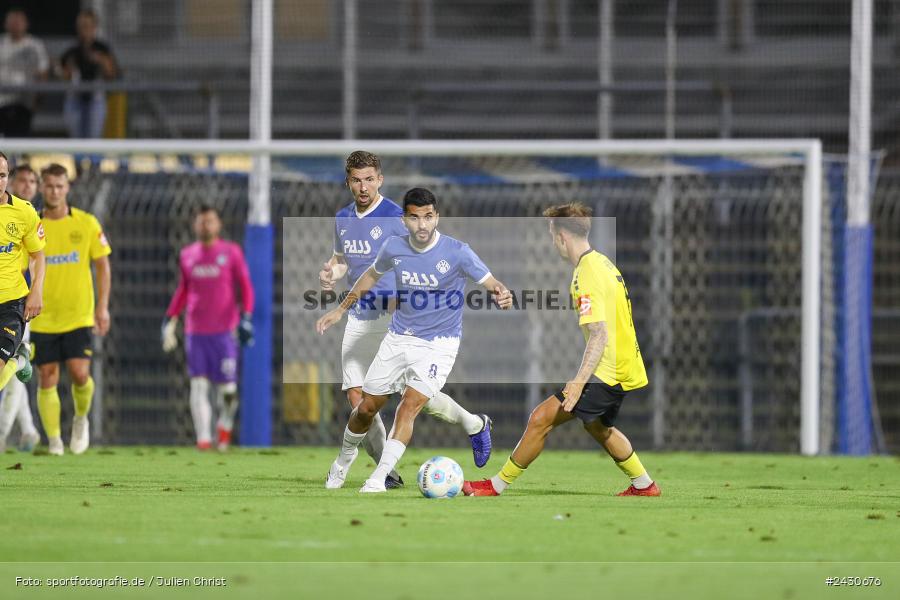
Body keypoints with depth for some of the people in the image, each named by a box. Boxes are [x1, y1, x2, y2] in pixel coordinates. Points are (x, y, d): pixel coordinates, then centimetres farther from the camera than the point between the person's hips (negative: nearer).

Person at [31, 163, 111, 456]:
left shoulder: (86, 223, 0)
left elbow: (102, 266, 5)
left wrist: (102, 306, -2)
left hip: (79, 316, -1)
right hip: (42, 319, 1)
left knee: (80, 374, -11)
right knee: (47, 379, -1)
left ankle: (81, 418, 18)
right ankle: (54, 440, 12)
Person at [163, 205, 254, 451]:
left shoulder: (231, 252, 2)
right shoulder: (187, 255, 11)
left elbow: (246, 287, 3)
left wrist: (246, 317, -9)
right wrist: (170, 320, 19)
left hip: (223, 330, -2)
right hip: (195, 330, 2)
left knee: (227, 389, -3)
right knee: (198, 384, -7)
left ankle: (225, 423, 26)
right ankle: (203, 438, -7)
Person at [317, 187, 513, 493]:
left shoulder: (457, 252, -17)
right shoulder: (394, 247, -6)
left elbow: (490, 283, -19)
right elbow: (372, 275, 15)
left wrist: (501, 295, -43)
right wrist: (340, 310, 18)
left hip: (438, 344, -4)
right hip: (398, 339, 4)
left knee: (410, 405, -21)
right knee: (367, 408, 10)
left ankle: (378, 479, -20)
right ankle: (344, 459, 38)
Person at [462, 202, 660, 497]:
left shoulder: (587, 276, -21)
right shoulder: (601, 262, 10)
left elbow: (599, 334, -28)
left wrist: (579, 382, -34)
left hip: (609, 372, -10)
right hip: (624, 367, 10)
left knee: (541, 418, -12)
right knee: (598, 427, 32)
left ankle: (498, 485, -7)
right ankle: (644, 484, 43)